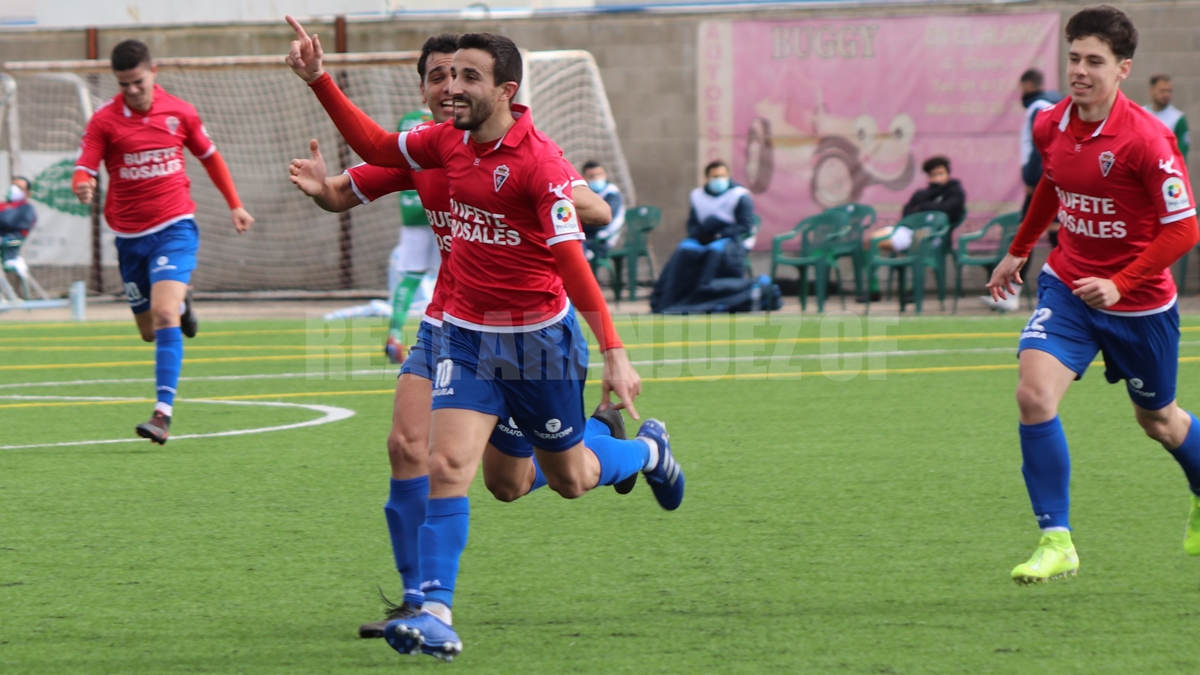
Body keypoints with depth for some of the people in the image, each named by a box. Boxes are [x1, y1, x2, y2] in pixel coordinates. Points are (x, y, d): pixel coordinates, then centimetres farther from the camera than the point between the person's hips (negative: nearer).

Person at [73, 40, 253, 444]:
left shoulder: (179, 113, 1)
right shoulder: (104, 121, -3)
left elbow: (209, 156, 17)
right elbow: (84, 170, -9)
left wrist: (235, 205, 19)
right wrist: (82, 187, -34)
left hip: (174, 228, -2)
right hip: (130, 236, 2)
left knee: (164, 315, -22)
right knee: (149, 331, 13)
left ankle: (163, 413, -27)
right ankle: (181, 301, 50)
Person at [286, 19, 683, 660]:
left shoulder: (540, 163, -20)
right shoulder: (448, 141, -1)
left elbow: (572, 263, -20)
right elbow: (377, 146, 15)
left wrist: (614, 353, -23)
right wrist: (319, 81, 6)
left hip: (541, 338, -4)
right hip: (468, 336, 4)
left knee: (570, 480, 14)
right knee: (447, 465, -15)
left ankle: (647, 449, 47)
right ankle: (435, 615, -16)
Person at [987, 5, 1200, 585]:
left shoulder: (1145, 139, -23)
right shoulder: (1050, 128, -5)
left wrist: (1120, 284, -25)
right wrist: (1019, 249, 27)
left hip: (1137, 301, -4)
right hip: (1066, 283, 4)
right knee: (1033, 394, -19)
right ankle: (1055, 541, -13)